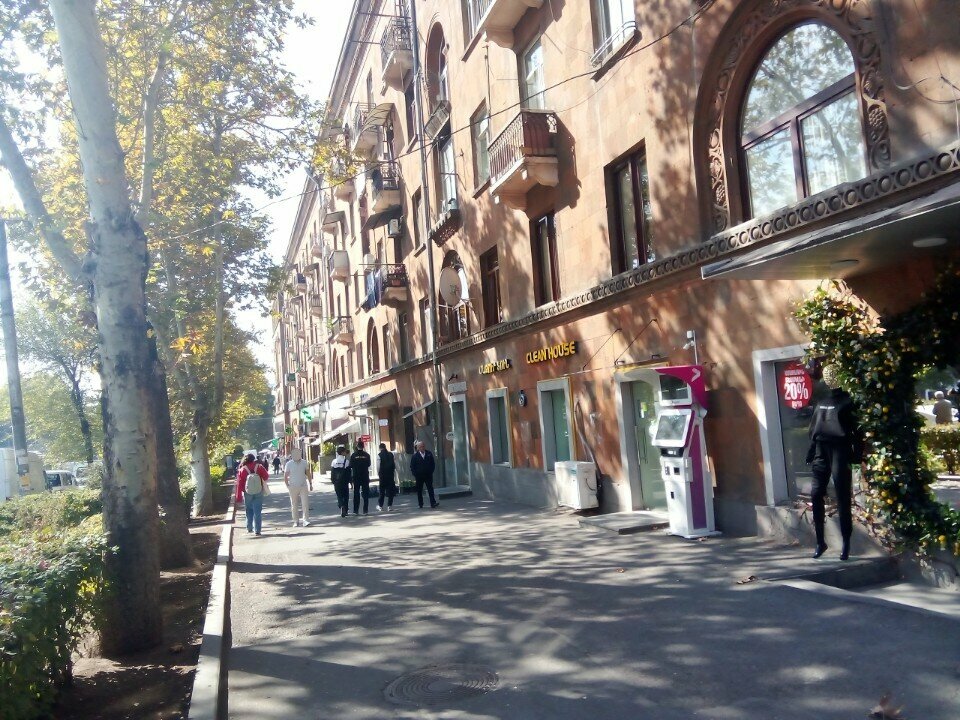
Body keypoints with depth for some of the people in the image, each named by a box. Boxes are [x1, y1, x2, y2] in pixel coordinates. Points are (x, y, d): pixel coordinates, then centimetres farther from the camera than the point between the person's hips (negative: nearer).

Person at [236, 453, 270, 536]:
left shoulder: (242, 470, -7)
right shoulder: (259, 467, -7)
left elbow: (239, 484, -6)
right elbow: (266, 477, -1)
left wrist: (239, 496, -1)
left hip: (247, 494, 0)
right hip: (259, 493, 0)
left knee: (249, 511, 19)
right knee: (257, 512, 3)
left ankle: (249, 528, 24)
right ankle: (257, 530, -1)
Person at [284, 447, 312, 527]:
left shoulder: (304, 463, 3)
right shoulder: (289, 464, -2)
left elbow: (308, 474, 11)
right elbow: (285, 476, 0)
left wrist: (310, 484, 11)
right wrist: (288, 486, -7)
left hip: (303, 486, 1)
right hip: (293, 487, -1)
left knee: (305, 504, -6)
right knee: (294, 505, 6)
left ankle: (306, 521, -5)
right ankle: (295, 521, 15)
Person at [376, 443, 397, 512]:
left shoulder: (379, 455, -7)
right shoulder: (391, 454, 3)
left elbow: (378, 466, -9)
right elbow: (395, 465, 4)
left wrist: (378, 474, 3)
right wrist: (395, 474, 10)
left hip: (383, 475, -2)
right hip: (391, 474, 2)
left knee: (382, 490, 9)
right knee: (390, 490, 5)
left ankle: (380, 506, 16)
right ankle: (389, 506, 3)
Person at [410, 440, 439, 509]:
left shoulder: (429, 454, 4)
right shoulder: (415, 456, -2)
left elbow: (433, 464, 9)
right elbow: (412, 467, 0)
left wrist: (431, 471, 1)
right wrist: (415, 474, -6)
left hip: (428, 475, 1)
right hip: (419, 476, -1)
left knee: (430, 489, -4)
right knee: (419, 490, 5)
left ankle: (433, 503, -8)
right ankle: (420, 504, 14)